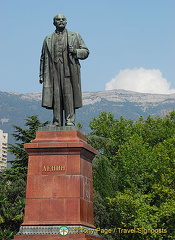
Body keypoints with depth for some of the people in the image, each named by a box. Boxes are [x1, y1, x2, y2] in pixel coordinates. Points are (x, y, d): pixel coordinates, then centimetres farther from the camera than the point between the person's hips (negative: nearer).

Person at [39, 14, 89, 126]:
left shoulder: (75, 36, 17)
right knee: (55, 96, -4)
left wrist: (75, 51, -7)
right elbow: (43, 58, 20)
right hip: (53, 70, 2)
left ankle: (70, 120, -11)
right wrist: (42, 75, 11)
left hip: (69, 69, -2)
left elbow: (86, 51, 14)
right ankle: (57, 122, -3)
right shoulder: (48, 39, 22)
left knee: (68, 94, -11)